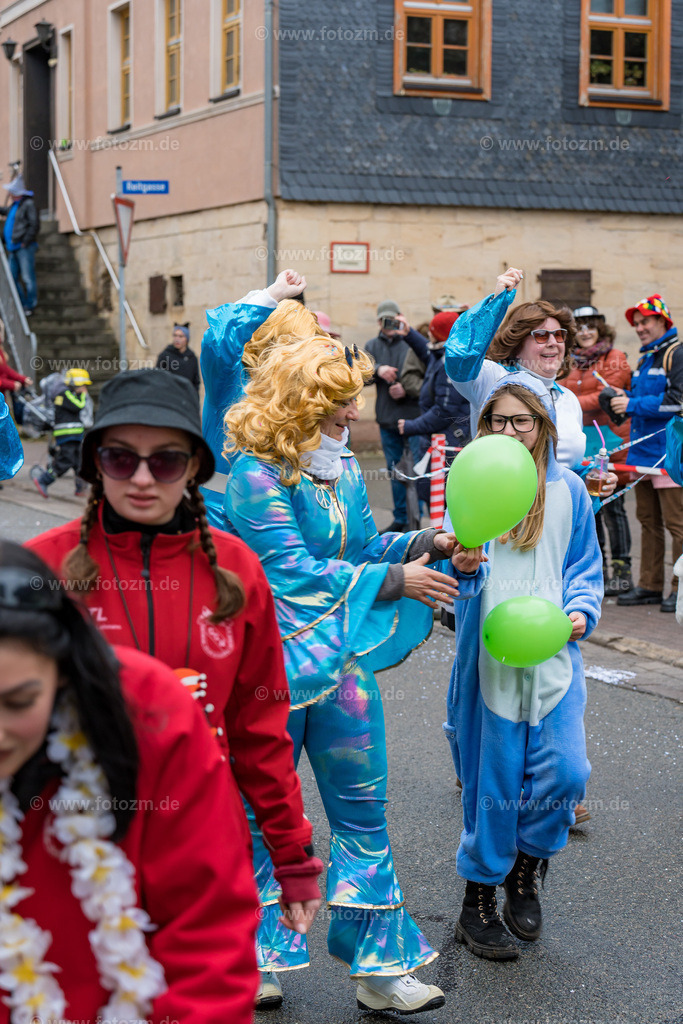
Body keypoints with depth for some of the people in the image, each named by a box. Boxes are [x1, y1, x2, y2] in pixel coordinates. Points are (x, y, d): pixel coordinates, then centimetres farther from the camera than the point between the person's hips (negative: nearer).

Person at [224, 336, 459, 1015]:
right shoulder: (257, 475, -16)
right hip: (273, 666, -6)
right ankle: (249, 958, 28)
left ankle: (378, 967, 17)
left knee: (363, 813, 8)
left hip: (343, 662, 6)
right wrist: (396, 580, -18)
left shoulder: (343, 466, 7)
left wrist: (429, 542, -3)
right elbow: (296, 570, -20)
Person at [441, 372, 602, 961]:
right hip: (491, 652, -2)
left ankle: (525, 870, 22)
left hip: (552, 651, 2)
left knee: (565, 772, -6)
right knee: (493, 779, 2)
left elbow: (585, 566, 13)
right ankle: (478, 904, 17)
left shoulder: (568, 490, 6)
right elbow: (459, 570, -1)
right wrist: (464, 568, -23)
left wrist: (581, 610, -5)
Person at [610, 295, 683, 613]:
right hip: (643, 452, 9)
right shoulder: (645, 359, 20)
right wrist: (624, 396, 9)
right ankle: (650, 586, 17)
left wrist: (633, 404, -16)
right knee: (648, 520, 11)